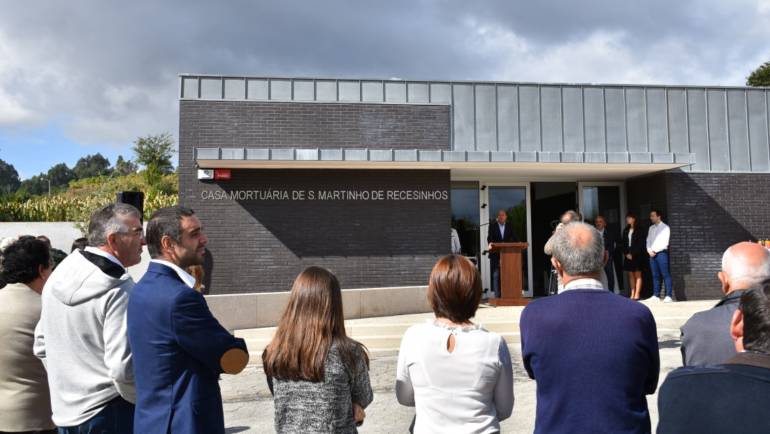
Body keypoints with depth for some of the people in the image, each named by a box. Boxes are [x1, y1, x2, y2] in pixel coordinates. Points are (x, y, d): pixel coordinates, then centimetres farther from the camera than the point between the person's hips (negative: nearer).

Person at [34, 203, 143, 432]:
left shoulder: (59, 275, 4)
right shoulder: (118, 289, -21)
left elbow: (42, 346, 12)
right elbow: (123, 368, -25)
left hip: (64, 412, 8)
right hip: (109, 413, -7)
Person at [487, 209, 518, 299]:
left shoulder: (510, 226, 9)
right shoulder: (492, 225, 3)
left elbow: (513, 238, 3)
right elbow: (490, 237, -6)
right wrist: (490, 243, -28)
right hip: (496, 254, -2)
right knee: (496, 276, -1)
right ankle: (497, 296, 3)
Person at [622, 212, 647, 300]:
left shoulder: (639, 230, -3)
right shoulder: (626, 231, 13)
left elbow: (641, 244, -7)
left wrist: (633, 254, -11)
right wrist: (626, 253, -1)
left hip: (637, 255, -5)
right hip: (628, 255, 5)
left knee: (638, 275, -1)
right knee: (631, 275, 5)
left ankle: (637, 294, -1)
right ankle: (632, 294, 7)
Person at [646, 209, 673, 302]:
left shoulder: (665, 227, -1)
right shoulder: (651, 228, 18)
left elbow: (665, 243, -8)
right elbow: (648, 241, 15)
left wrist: (655, 250, -9)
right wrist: (649, 250, -2)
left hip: (661, 253, -6)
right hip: (652, 254, 6)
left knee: (666, 275, -7)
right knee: (655, 276, 6)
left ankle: (668, 296, -6)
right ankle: (656, 295, 8)